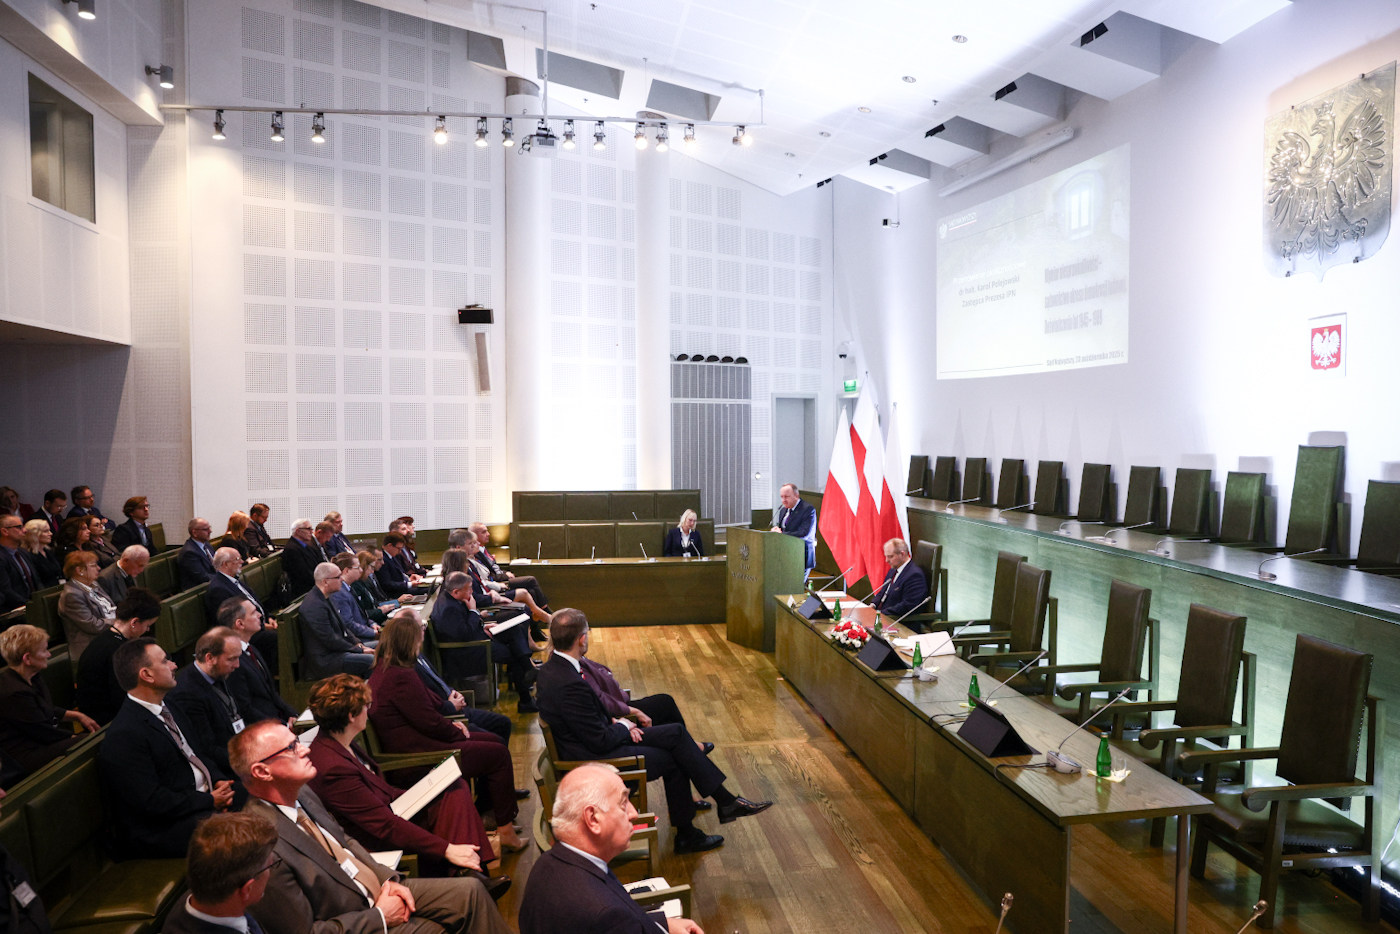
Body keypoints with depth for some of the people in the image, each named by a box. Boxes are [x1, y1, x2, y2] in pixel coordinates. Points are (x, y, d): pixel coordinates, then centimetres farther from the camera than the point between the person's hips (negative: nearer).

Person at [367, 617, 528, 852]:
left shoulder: (383, 671, 8)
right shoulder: (400, 678, -25)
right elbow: (430, 723, -21)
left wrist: (451, 725, 4)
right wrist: (458, 731, -3)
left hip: (413, 744, 11)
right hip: (419, 754, -11)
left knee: (494, 740, 15)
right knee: (499, 754, -4)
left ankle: (483, 814, 23)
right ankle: (505, 830, 7)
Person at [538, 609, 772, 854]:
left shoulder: (554, 667, 1)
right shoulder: (570, 685, -30)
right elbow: (601, 742, -24)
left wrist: (613, 721, 2)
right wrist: (623, 726, -5)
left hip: (591, 744, 9)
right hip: (594, 761, -9)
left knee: (676, 733, 2)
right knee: (672, 759, 0)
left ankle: (726, 801, 8)